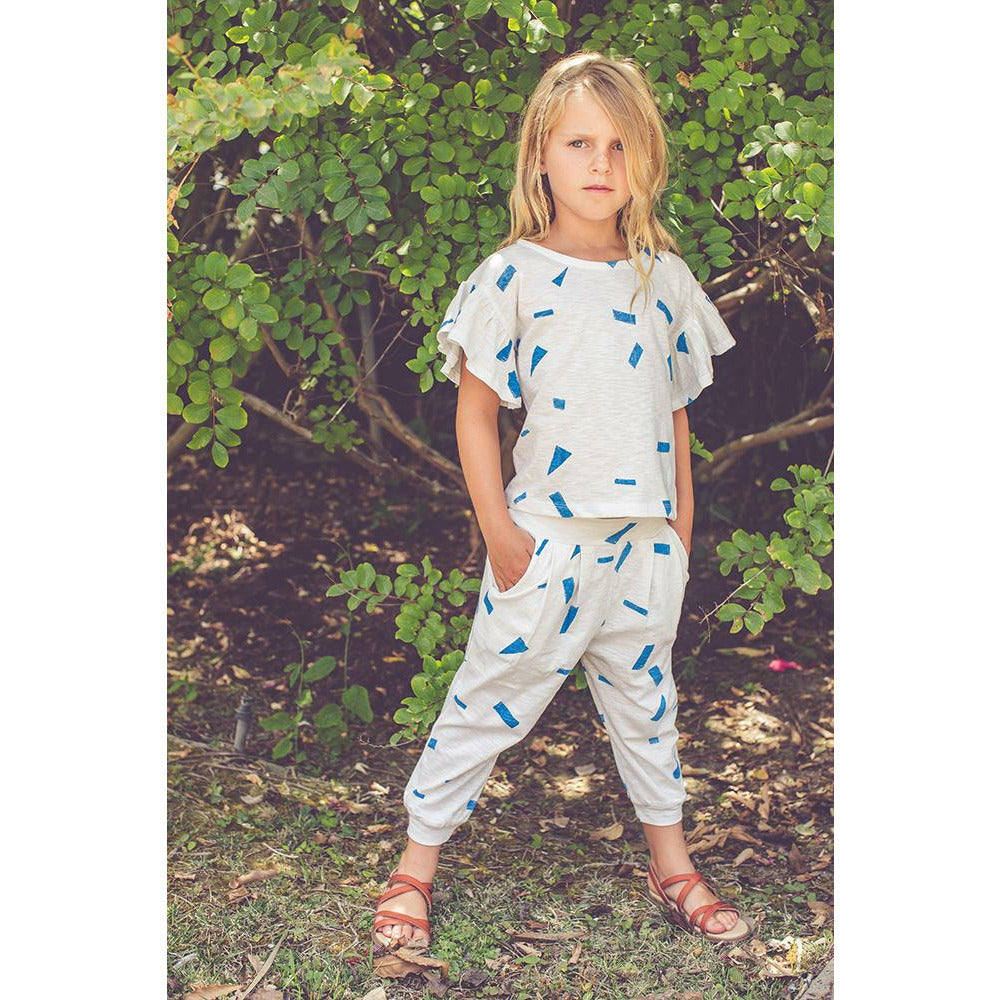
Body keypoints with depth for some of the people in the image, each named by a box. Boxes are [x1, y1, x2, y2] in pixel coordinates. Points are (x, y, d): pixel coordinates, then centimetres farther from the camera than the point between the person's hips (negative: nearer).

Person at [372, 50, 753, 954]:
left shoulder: (664, 277, 5)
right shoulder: (514, 278, -9)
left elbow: (674, 407, 13)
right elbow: (475, 412, -7)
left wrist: (682, 514, 11)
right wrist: (498, 532, -9)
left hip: (645, 536, 5)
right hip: (549, 534, -4)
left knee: (645, 698, 18)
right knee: (494, 698, 4)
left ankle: (672, 866, 33)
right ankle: (417, 862, 20)